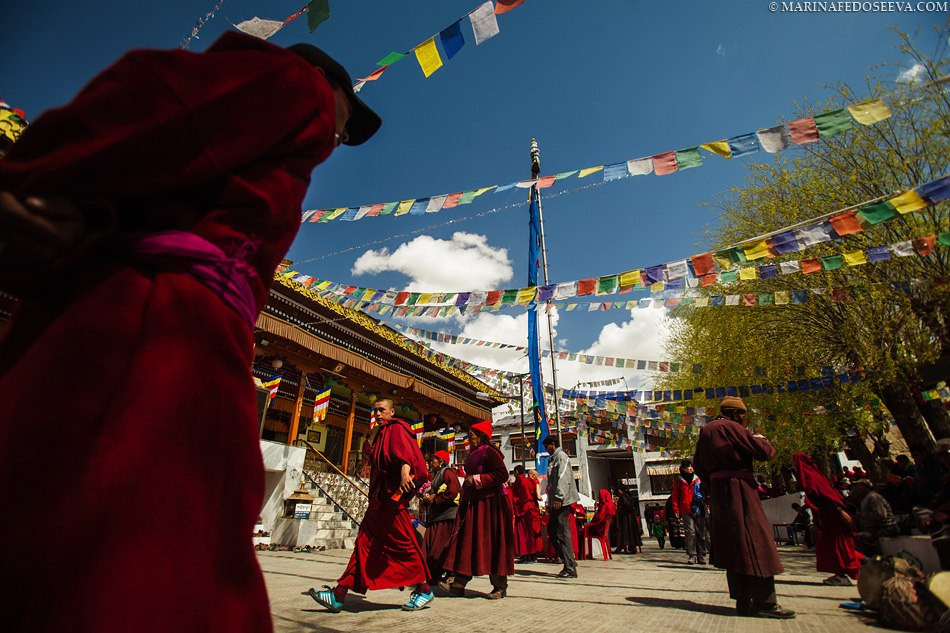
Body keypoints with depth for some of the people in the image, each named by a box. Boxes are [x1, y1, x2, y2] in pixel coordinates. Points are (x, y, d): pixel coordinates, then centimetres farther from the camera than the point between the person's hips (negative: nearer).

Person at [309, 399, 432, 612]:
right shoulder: (382, 434, 22)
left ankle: (424, 589, 11)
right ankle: (338, 595, 10)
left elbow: (406, 451, -26)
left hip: (392, 497, -9)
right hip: (379, 499, 9)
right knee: (364, 544, 8)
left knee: (403, 543, -2)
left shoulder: (396, 429, -6)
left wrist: (405, 470, -46)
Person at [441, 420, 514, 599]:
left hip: (489, 504, -9)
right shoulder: (472, 455, 16)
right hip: (472, 503, 9)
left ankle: (500, 587, 9)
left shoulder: (489, 452, -11)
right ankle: (459, 583, 9)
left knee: (491, 543, -2)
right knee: (467, 542, 5)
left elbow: (502, 475, -21)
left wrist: (477, 479, -19)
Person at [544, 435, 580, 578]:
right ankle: (569, 561, 19)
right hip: (555, 503, 10)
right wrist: (550, 502, 21)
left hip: (562, 502, -10)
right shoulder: (553, 458, 20)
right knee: (551, 531, 12)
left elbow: (564, 479, -20)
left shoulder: (561, 456, -8)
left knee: (563, 534, -7)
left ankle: (570, 568, -1)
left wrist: (558, 498, -25)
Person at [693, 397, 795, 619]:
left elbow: (698, 465, 18)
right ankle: (764, 602, 1)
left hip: (718, 491, 8)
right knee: (755, 542, -3)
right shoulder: (730, 427, -10)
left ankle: (743, 601, 15)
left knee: (733, 544, 11)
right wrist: (760, 439, 9)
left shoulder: (705, 431, 15)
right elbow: (764, 452, -11)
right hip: (738, 488, -8)